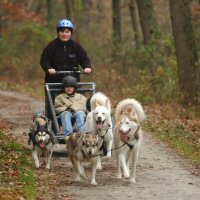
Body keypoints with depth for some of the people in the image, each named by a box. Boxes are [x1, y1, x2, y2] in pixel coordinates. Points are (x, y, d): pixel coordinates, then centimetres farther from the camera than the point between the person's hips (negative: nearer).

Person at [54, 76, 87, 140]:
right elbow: (56, 108, 14)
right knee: (66, 114, -38)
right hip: (65, 112, 0)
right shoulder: (59, 97, 30)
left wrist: (74, 108, -4)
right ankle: (68, 134, -60)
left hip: (78, 111, 0)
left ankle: (81, 131, -59)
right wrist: (65, 109, -5)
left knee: (80, 113, -36)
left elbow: (84, 107, 13)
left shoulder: (80, 96, 30)